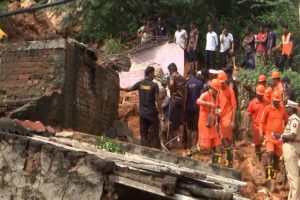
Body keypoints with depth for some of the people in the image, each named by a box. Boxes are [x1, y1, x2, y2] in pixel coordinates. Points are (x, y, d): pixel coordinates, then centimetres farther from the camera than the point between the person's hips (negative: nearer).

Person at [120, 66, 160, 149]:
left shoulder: (140, 83, 2)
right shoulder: (154, 85, -9)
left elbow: (129, 89, 14)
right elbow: (157, 99, -13)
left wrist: (120, 88, 33)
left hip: (142, 113, 4)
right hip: (152, 113, -4)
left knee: (143, 134, 10)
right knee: (153, 134, 1)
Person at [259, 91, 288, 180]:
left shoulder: (283, 109, 5)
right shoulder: (267, 108, -4)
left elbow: (286, 120, 18)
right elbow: (262, 121, 1)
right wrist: (261, 132, -8)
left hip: (280, 135, 4)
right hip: (269, 134, -4)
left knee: (277, 155, 9)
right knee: (270, 153, -18)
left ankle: (274, 172, 23)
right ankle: (269, 173, -19)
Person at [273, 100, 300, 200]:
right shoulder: (292, 119, 14)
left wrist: (280, 136, -15)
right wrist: (282, 137, 10)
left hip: (291, 148, -10)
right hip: (289, 147, 10)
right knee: (290, 174, 17)